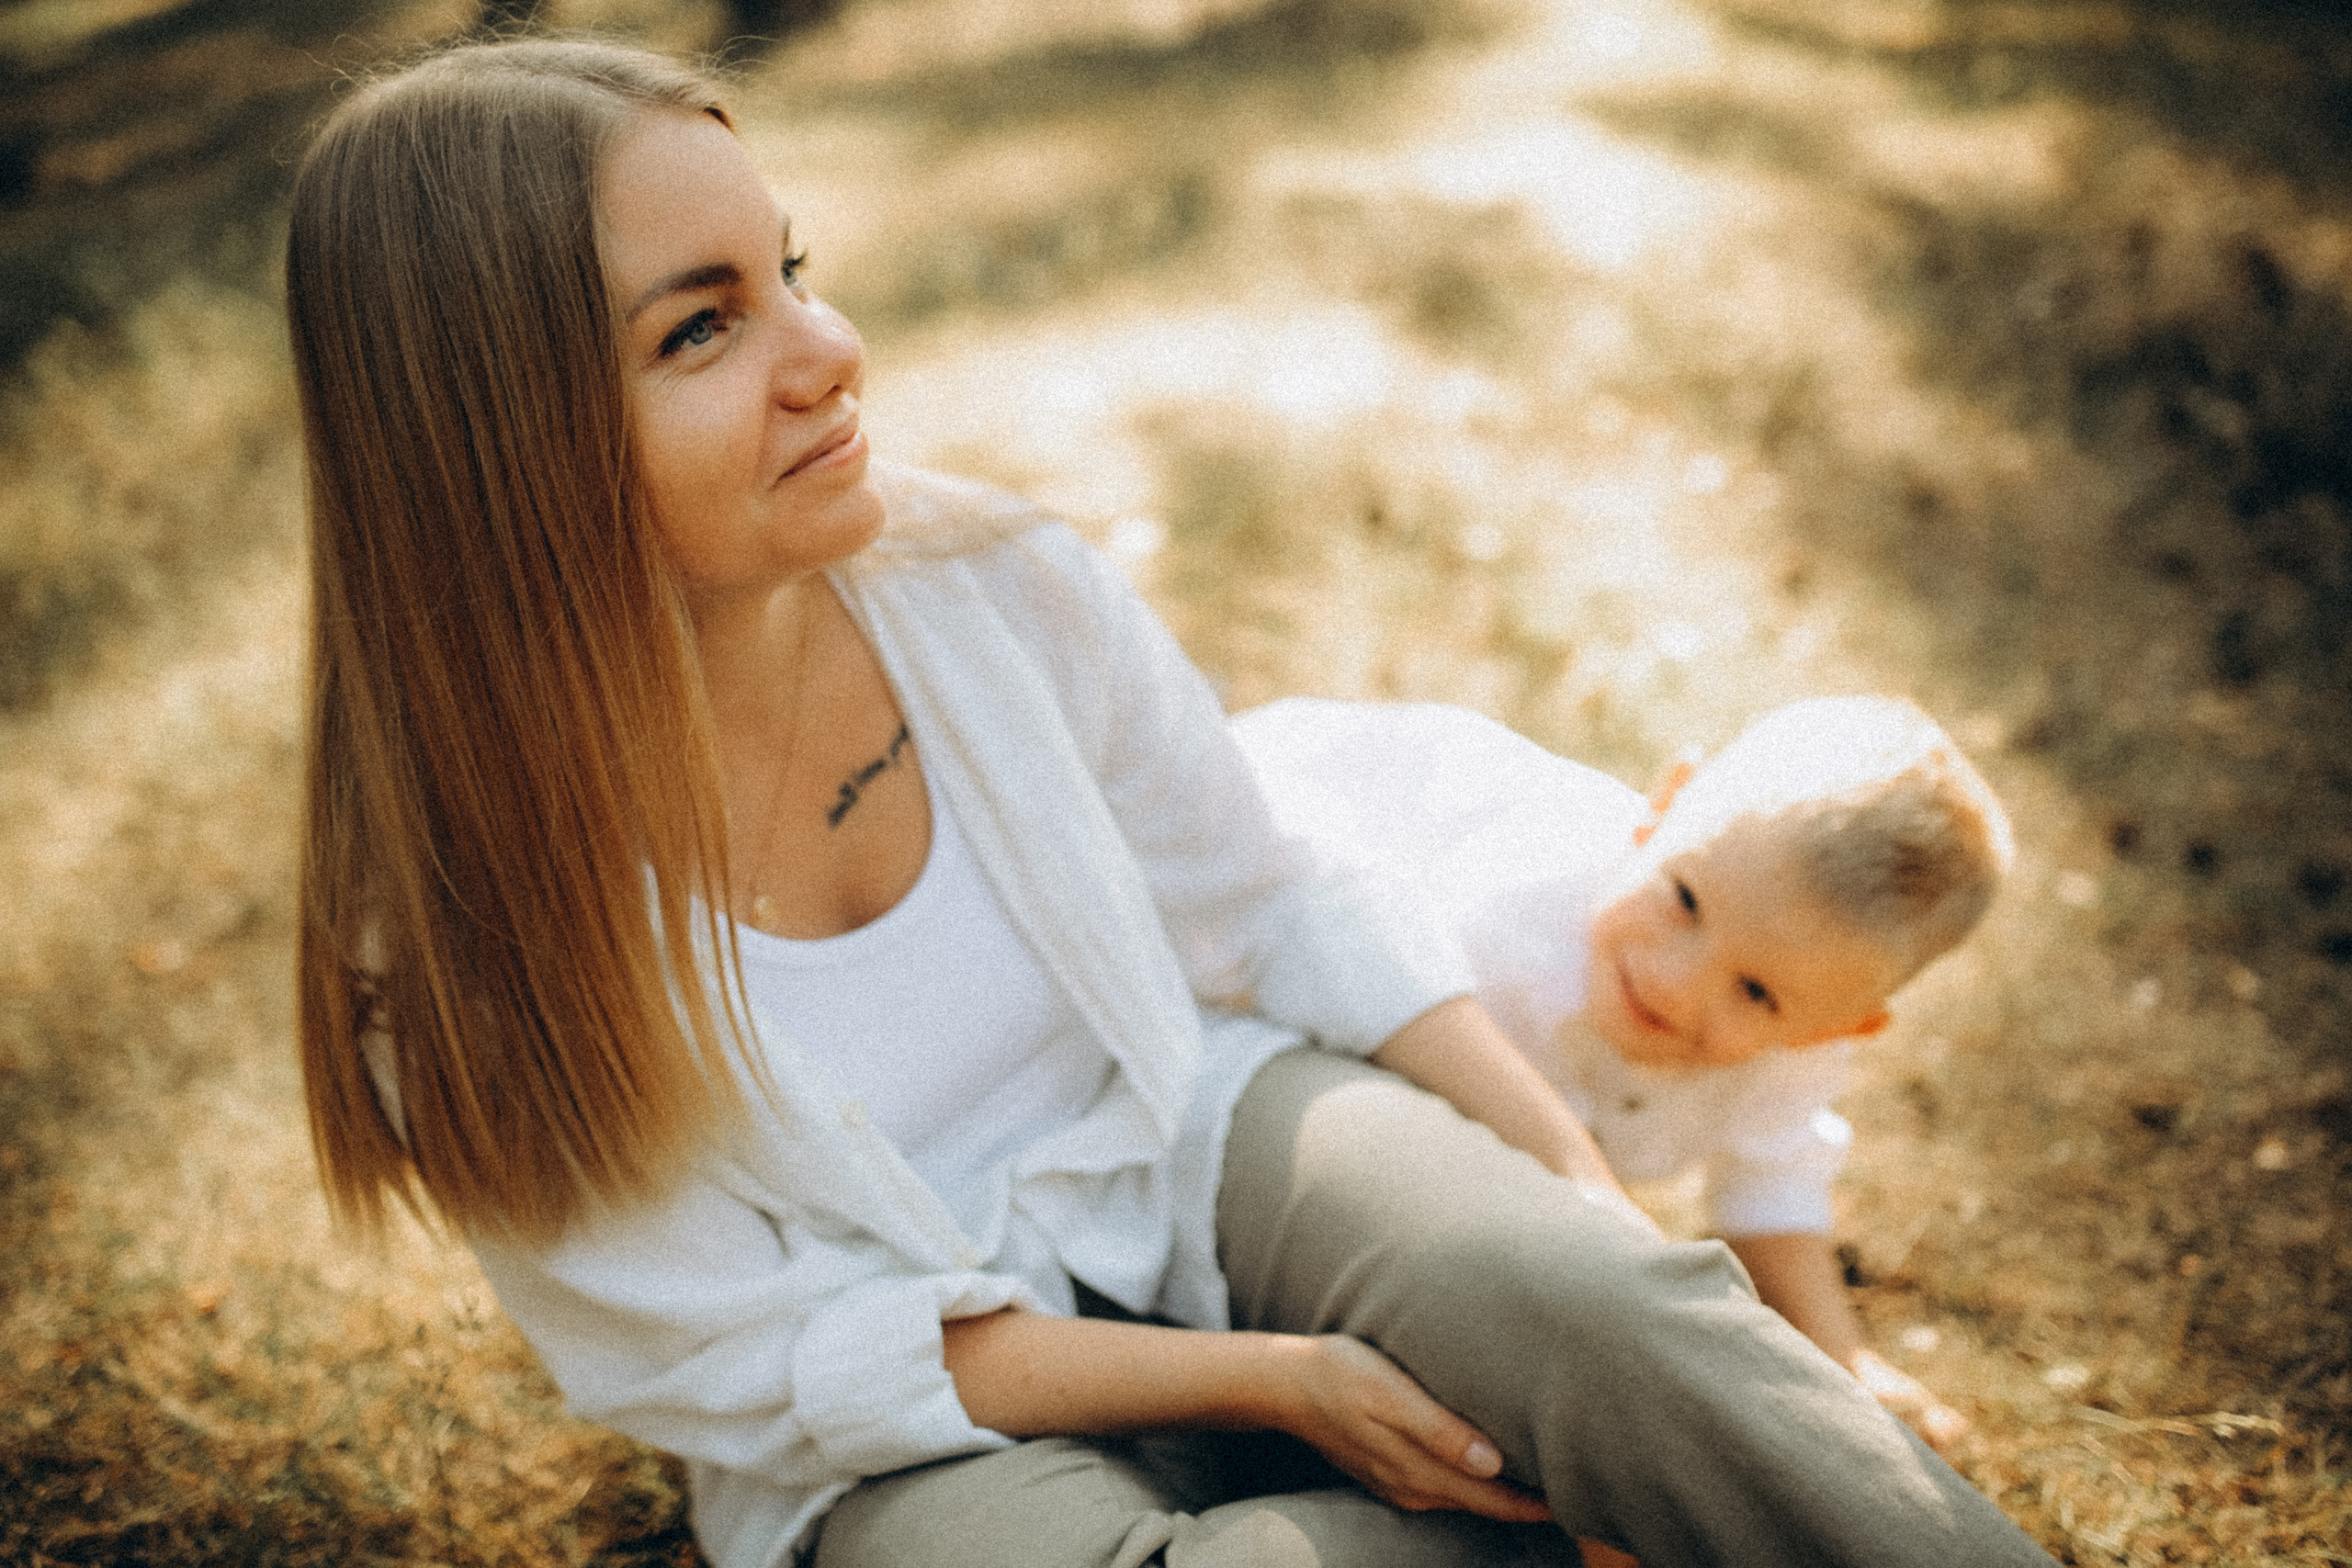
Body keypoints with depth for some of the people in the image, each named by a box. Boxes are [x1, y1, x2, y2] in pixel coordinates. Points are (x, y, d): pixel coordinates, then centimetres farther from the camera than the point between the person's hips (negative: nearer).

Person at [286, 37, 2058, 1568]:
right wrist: (1268, 1379, -19)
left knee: (1613, 1315, -29)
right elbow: (753, 1360, -14)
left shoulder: (998, 589, -13)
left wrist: (1591, 1188, -10)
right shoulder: (462, 923, -20)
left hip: (1208, 1149, 2)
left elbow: (1275, 914, 1)